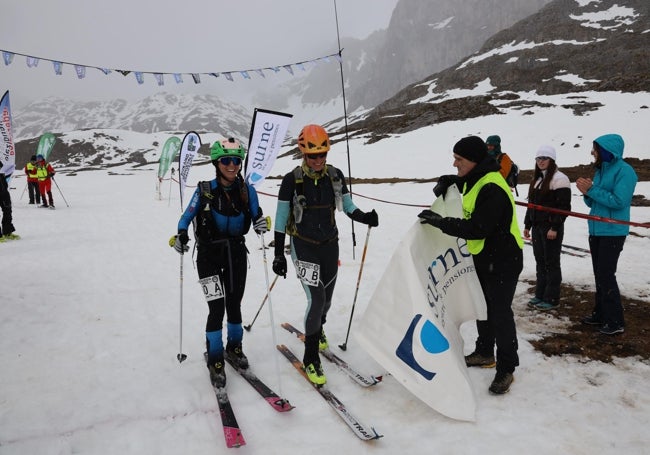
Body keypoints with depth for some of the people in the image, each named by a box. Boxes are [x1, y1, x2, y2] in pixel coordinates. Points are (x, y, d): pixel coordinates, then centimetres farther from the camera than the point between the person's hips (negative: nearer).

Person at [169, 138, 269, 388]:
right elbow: (187, 216, -4)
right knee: (217, 308, -8)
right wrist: (181, 235, -23)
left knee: (234, 305, 13)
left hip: (237, 253, 3)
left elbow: (256, 215, 5)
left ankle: (234, 348, 37)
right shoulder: (205, 191, -9)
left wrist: (261, 222, -18)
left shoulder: (247, 190, -2)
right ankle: (215, 361, 9)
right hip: (210, 255, -3)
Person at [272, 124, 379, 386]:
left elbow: (348, 207, 4)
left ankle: (317, 329, 50)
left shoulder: (335, 176, -3)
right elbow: (281, 219, -8)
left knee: (327, 298, 17)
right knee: (316, 299, -13)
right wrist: (279, 255, -9)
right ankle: (310, 358, 3)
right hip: (303, 246, -4)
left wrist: (365, 217, -17)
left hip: (330, 245, 4)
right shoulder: (292, 180, -13)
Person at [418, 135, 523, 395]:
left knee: (500, 311, -2)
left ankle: (506, 368, 12)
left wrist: (441, 222, -30)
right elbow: (460, 181, 27)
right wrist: (445, 182, 4)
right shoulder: (474, 179, 3)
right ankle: (484, 353, 37)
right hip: (482, 256, 10)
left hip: (503, 259, -10)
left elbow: (478, 228, -33)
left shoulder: (492, 188, -28)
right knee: (483, 306, 20)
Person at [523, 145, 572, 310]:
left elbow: (564, 206, -15)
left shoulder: (559, 178, -11)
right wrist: (527, 225, 16)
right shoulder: (537, 179, 15)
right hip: (537, 226, 8)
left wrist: (555, 227, -19)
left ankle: (552, 299, 8)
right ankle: (540, 295, 22)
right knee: (540, 261, 13)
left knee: (551, 262, 0)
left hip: (551, 227, -8)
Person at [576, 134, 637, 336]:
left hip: (612, 232, -8)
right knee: (599, 275, 14)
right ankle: (600, 314, 24)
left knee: (606, 276, -8)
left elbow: (619, 201, -23)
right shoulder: (600, 170, 13)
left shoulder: (624, 171, -13)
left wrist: (591, 190, -19)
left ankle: (615, 322, 1)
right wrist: (586, 192, -5)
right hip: (596, 231, 8)